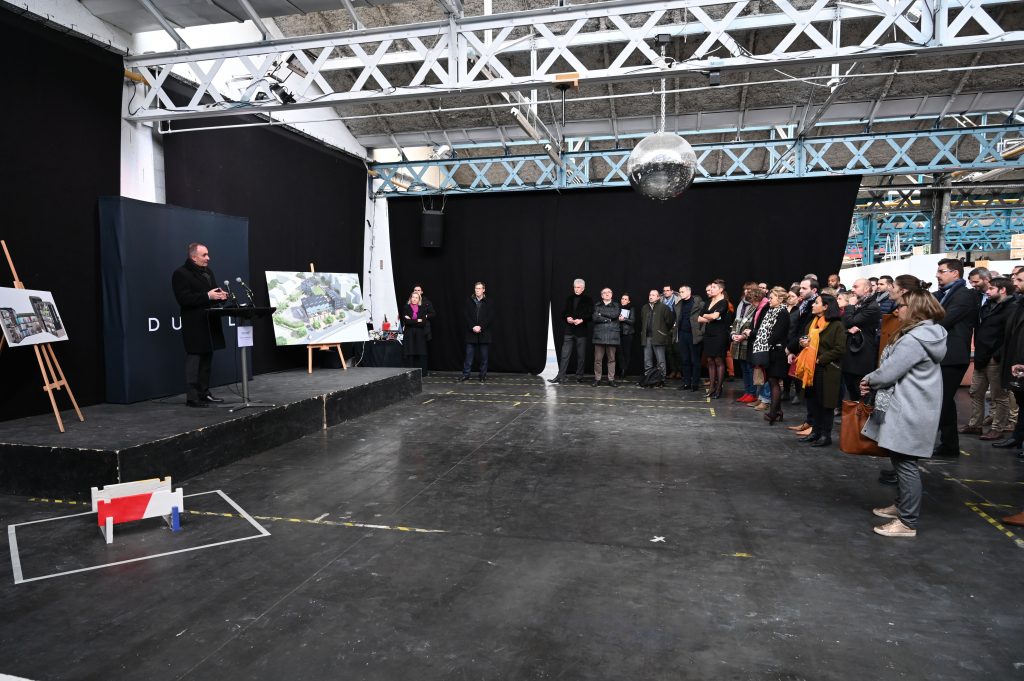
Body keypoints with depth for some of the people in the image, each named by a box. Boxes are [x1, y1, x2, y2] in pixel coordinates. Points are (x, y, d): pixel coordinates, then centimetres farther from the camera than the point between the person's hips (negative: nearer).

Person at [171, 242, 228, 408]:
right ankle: (192, 397, -1)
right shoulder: (181, 274, -9)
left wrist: (221, 295, 1)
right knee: (194, 359, -5)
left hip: (210, 323, 8)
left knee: (207, 359, 12)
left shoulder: (208, 272, 17)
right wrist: (207, 296, -22)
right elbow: (183, 299, -18)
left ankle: (204, 393, 21)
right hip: (194, 325, -8)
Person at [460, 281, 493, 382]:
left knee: (484, 356, 3)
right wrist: (473, 327, -12)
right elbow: (466, 316, 1)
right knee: (469, 355, 2)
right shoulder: (469, 302, 7)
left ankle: (483, 375, 11)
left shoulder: (489, 303, 3)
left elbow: (491, 318, -3)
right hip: (471, 333, 1)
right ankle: (466, 374, 8)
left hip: (484, 334, -1)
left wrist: (480, 327, -13)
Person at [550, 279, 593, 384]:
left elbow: (591, 314, -5)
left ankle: (579, 376, 13)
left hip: (581, 331, -3)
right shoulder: (569, 299, 13)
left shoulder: (588, 300, 1)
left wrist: (582, 320, -19)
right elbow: (563, 312, 13)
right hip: (569, 331, 3)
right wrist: (567, 318, -8)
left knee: (581, 356, 4)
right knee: (565, 355, -1)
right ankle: (560, 377, -1)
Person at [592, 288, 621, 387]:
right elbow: (595, 317, -4)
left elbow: (615, 314, -7)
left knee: (611, 358, 1)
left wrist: (602, 313, -3)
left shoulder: (616, 305, 14)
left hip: (612, 335, 0)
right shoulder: (597, 306, 13)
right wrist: (608, 319, -7)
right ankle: (597, 379, 5)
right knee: (598, 359, -2)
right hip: (599, 335, 0)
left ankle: (611, 379, 7)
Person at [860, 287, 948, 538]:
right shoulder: (927, 334, 14)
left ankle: (908, 522, 2)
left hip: (908, 411, -10)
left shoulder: (913, 340, -20)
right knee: (901, 461, 19)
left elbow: (889, 371, -19)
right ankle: (902, 505, 32)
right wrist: (874, 382, 5)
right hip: (909, 408, 10)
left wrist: (869, 379, 1)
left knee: (905, 464, -5)